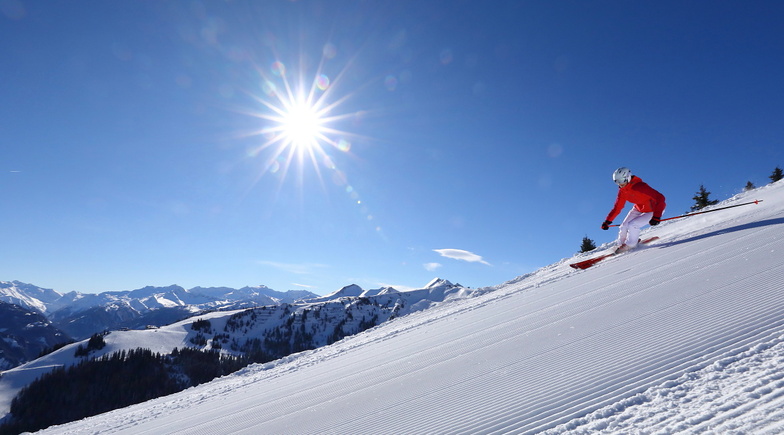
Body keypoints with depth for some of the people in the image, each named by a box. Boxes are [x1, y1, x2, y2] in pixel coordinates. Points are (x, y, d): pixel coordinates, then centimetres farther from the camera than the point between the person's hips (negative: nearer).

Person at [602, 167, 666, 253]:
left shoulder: (640, 187, -33)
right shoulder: (622, 191, -10)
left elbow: (660, 198, -35)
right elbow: (617, 207, -1)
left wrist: (657, 216, -42)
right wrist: (607, 221, -5)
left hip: (653, 210, -7)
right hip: (638, 209, 7)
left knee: (632, 225, -21)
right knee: (624, 226, -4)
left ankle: (629, 245, 3)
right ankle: (621, 245, 18)